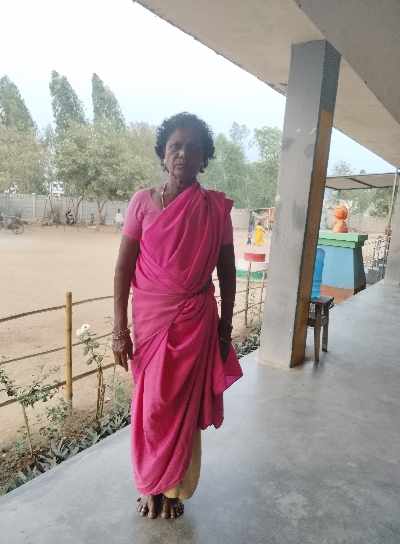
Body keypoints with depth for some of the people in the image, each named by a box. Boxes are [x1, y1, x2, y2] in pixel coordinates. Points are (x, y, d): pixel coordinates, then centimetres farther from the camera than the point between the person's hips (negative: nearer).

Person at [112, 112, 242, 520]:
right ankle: (149, 485, 38)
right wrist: (119, 328, -6)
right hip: (149, 319, 0)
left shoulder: (216, 207, -3)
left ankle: (174, 488, 36)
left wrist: (225, 328, 4)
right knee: (149, 404, 12)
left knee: (183, 407, 11)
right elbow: (123, 268, -3)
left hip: (195, 321, 0)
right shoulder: (142, 202, -5)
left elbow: (227, 272, 3)